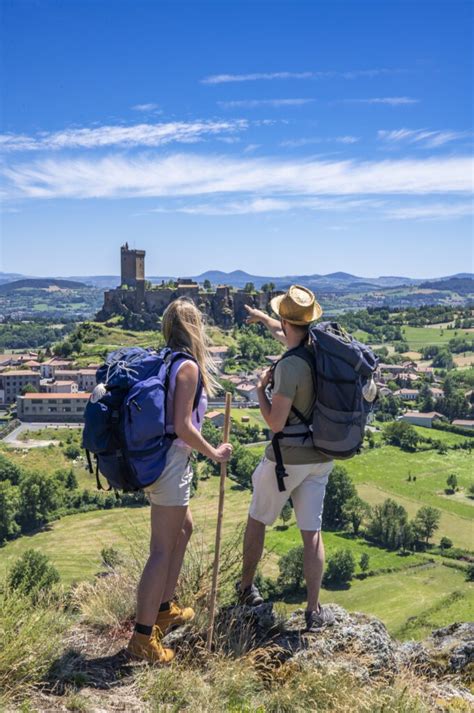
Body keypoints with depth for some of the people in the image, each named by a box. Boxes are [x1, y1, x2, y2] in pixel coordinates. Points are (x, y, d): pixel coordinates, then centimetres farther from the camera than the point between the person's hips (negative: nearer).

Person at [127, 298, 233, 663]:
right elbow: (183, 427, -19)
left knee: (184, 529, 24)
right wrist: (214, 453, -6)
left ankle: (165, 609, 37)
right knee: (163, 550, 0)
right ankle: (144, 635, 9)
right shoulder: (188, 367, -16)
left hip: (153, 460, 9)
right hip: (171, 464, -9)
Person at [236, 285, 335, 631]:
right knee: (312, 532, 10)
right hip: (322, 457, 6)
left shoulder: (289, 366, -23)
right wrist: (264, 319, 37)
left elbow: (276, 423, -20)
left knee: (257, 519, 17)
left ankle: (246, 587, 33)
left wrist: (261, 389, -5)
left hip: (287, 458, -6)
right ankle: (314, 610, 14)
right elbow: (292, 338, 23)